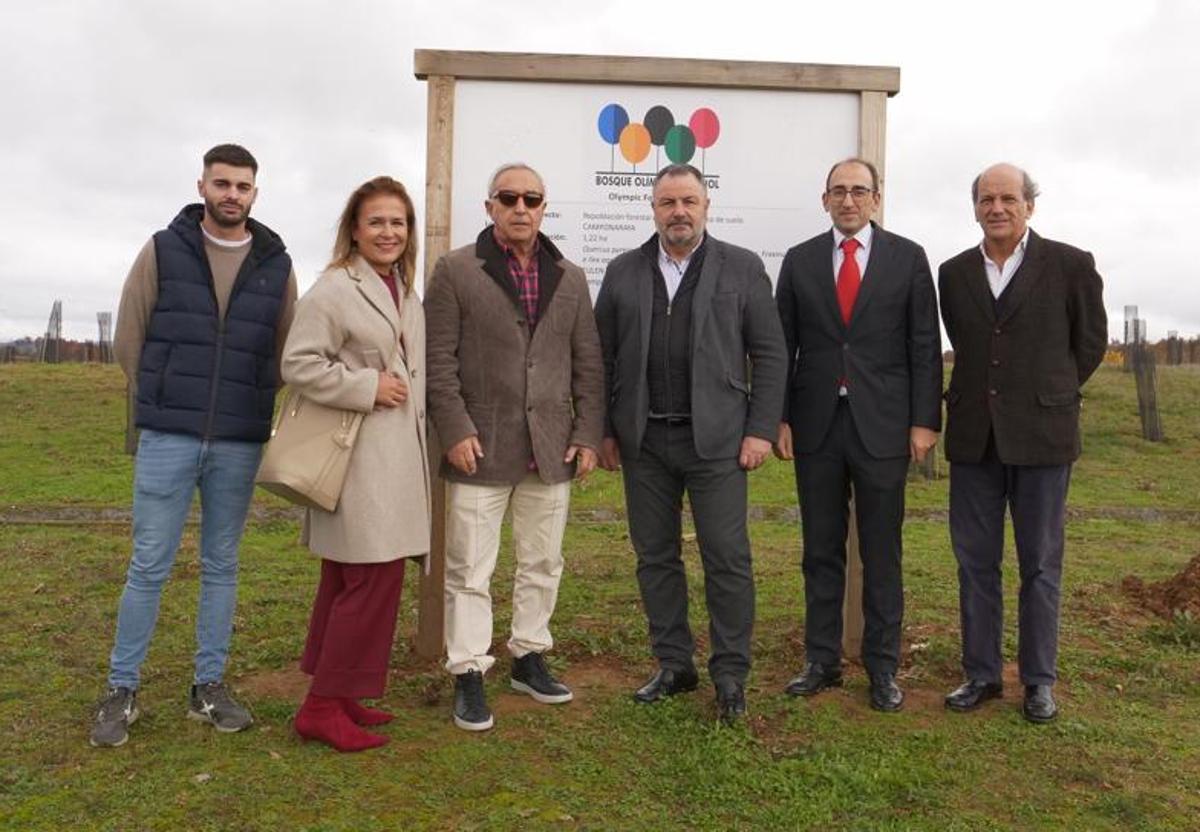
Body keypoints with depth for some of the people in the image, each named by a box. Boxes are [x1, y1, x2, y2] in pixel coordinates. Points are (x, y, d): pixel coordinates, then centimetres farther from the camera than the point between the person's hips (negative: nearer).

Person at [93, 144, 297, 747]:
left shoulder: (277, 266, 5)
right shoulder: (163, 251, 1)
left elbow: (284, 356, 11)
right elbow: (128, 341, 4)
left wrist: (243, 411, 7)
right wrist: (168, 405, 6)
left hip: (240, 445, 2)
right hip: (168, 438, -2)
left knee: (222, 566, 10)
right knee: (149, 566, 3)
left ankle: (209, 687, 22)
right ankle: (121, 690, 18)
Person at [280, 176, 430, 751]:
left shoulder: (406, 295, 17)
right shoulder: (333, 289, -9)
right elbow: (298, 364, -16)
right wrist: (368, 386, -17)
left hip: (396, 458, 9)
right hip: (357, 459, -9)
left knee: (351, 581, 14)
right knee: (375, 578, -9)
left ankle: (339, 696, 24)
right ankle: (323, 706, 3)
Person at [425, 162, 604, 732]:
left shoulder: (570, 278, 12)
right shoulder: (455, 270, 0)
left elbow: (587, 364, 10)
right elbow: (438, 359, -4)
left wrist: (588, 433, 3)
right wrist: (456, 430, -12)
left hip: (552, 449, 4)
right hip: (481, 448, -4)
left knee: (542, 565, 14)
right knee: (469, 571, 2)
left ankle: (529, 658, 30)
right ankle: (468, 675, 15)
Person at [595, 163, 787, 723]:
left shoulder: (742, 269, 3)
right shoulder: (623, 273, 9)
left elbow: (770, 354, 1)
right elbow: (604, 357, 9)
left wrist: (761, 429, -6)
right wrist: (606, 431, 5)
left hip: (715, 439, -2)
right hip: (644, 440, 3)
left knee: (727, 559, 0)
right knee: (655, 557, 9)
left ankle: (730, 673, 15)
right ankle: (674, 665, 24)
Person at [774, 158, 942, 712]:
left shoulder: (907, 257, 4)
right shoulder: (799, 261, 8)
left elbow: (925, 345, 1)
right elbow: (783, 345, 6)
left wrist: (925, 420, -5)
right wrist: (779, 418, 0)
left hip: (883, 424, -1)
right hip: (817, 423, 2)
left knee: (881, 552, 6)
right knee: (820, 550, 10)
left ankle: (882, 667, 18)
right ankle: (821, 661, 21)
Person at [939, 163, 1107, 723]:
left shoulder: (1071, 266, -2)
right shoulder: (954, 273, 7)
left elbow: (1091, 342, 8)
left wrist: (1050, 396, 11)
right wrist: (982, 396, 13)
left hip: (1041, 435, -3)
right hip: (974, 437, 3)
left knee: (1040, 564, 6)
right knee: (975, 560, 8)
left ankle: (1039, 680, 20)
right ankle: (981, 673, 21)